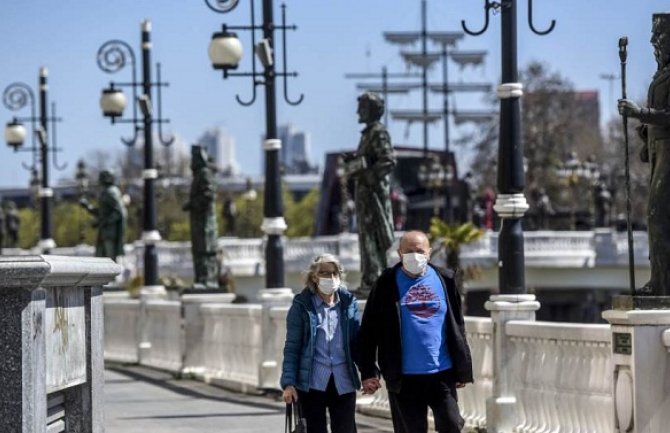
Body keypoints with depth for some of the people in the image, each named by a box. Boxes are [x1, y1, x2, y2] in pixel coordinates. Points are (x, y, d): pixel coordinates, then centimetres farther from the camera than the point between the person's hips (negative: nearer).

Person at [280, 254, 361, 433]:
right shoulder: (302, 305, -2)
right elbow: (292, 347, -2)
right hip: (312, 383, -2)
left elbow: (358, 341, 8)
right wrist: (288, 382, -9)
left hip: (343, 383, 2)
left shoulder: (348, 302, 5)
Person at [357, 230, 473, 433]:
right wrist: (368, 371, -6)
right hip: (403, 377, -1)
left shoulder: (444, 279, 6)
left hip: (442, 373, 1)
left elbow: (457, 327, 10)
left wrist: (462, 369, 8)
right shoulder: (387, 283, 0)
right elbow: (369, 330, 0)